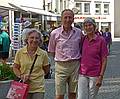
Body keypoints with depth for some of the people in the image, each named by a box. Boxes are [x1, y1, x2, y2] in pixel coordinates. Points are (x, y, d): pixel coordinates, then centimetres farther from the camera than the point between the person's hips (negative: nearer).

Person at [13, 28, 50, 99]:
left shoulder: (43, 54, -1)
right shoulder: (20, 52, -1)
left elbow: (46, 70, 11)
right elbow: (15, 68, 6)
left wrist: (37, 76, 0)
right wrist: (21, 76, -10)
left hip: (38, 88, 0)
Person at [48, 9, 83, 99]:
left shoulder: (79, 32, 3)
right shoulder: (55, 33, -2)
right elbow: (51, 51, 8)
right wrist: (60, 58, 5)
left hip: (75, 65, 2)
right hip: (61, 66, -2)